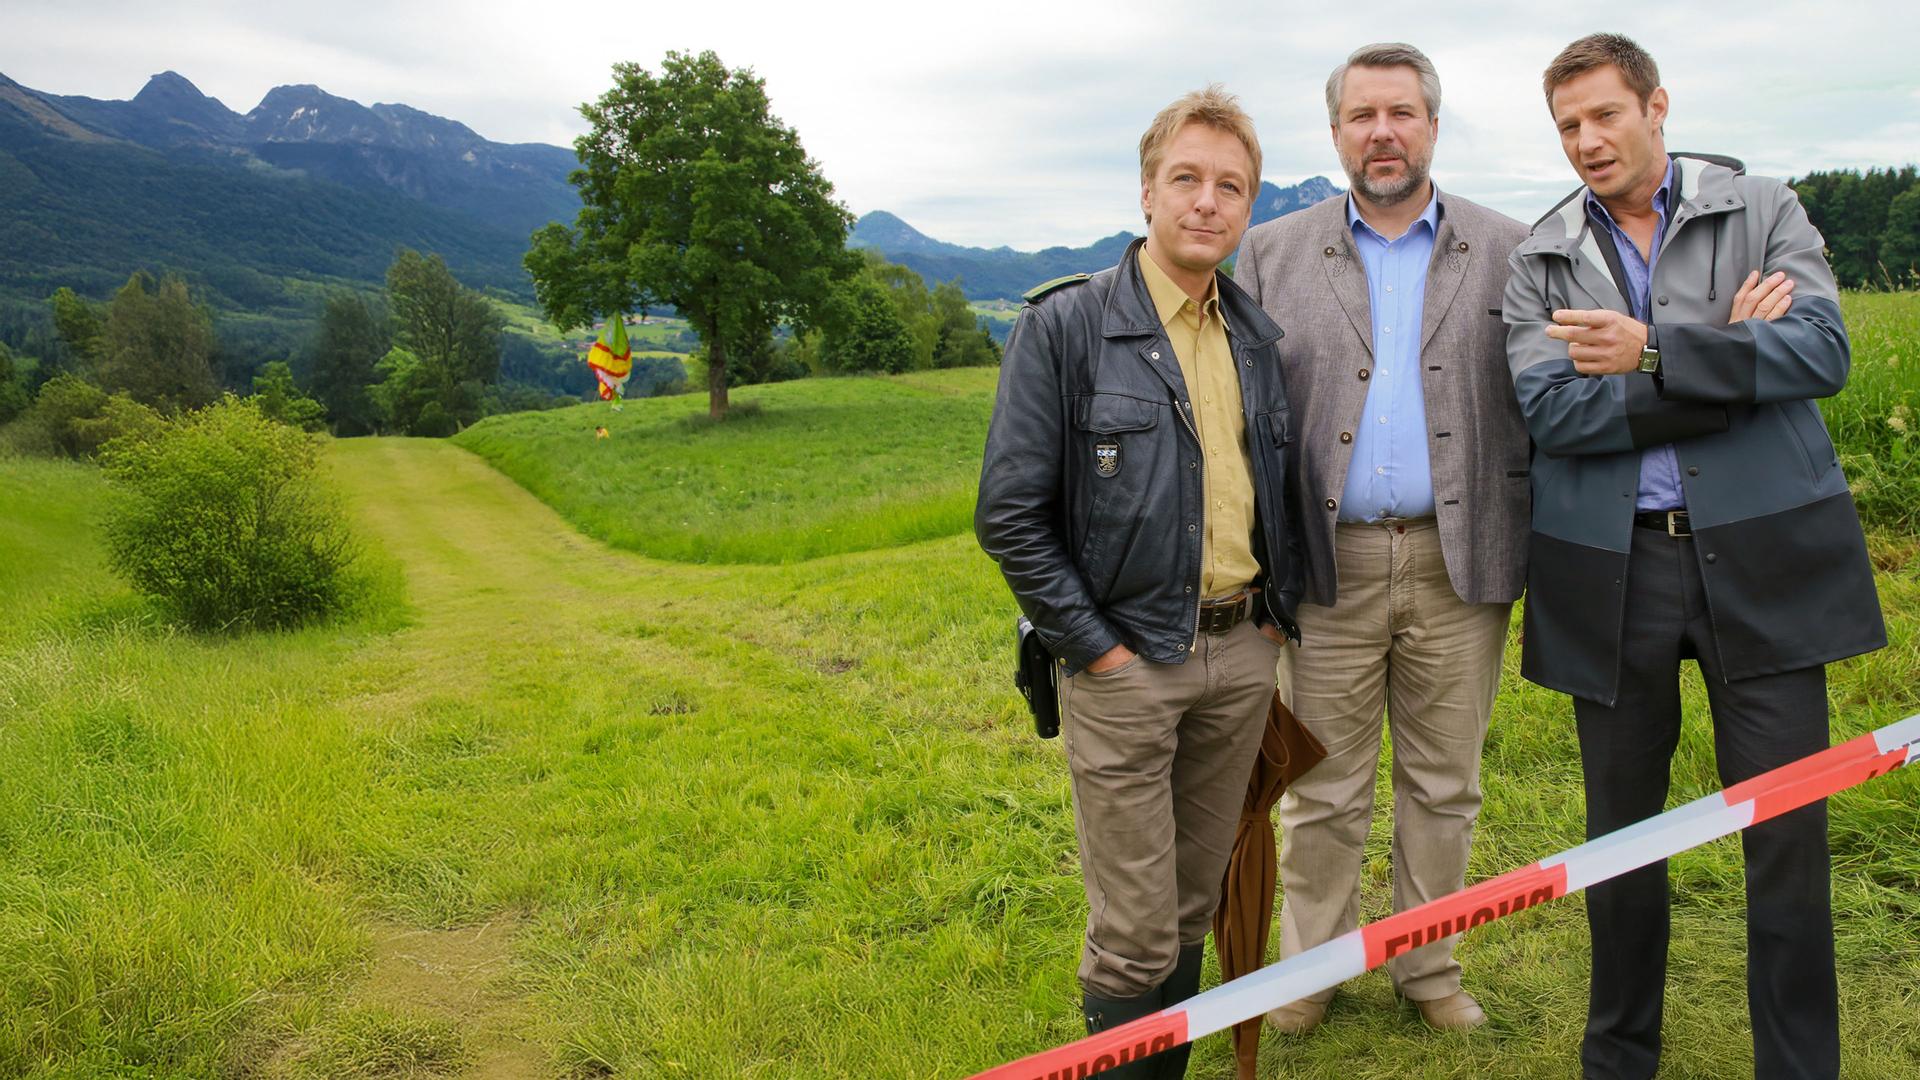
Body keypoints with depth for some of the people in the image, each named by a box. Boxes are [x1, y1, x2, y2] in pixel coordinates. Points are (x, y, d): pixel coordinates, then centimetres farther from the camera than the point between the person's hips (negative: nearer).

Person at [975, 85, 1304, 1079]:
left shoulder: (1257, 337, 9)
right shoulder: (1065, 326, -8)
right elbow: (1009, 513, -11)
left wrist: (1278, 614, 8)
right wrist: (1090, 646, -12)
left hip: (1240, 653, 5)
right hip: (1125, 660, -5)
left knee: (1193, 906, 17)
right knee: (1136, 931, 1)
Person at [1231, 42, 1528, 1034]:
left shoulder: (1510, 252, 6)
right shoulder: (1273, 255, 6)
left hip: (1459, 565, 1)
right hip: (1330, 566, 0)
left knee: (1443, 785, 12)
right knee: (1322, 791, 8)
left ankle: (1427, 965, 30)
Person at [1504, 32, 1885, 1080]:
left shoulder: (1760, 209, 5)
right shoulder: (1539, 259, 6)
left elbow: (1823, 350, -10)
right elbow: (1549, 414, -9)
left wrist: (1655, 351, -19)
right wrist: (1732, 362, -11)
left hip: (1761, 557, -1)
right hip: (1612, 572, 1)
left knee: (1788, 830, 2)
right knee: (1620, 828, 13)